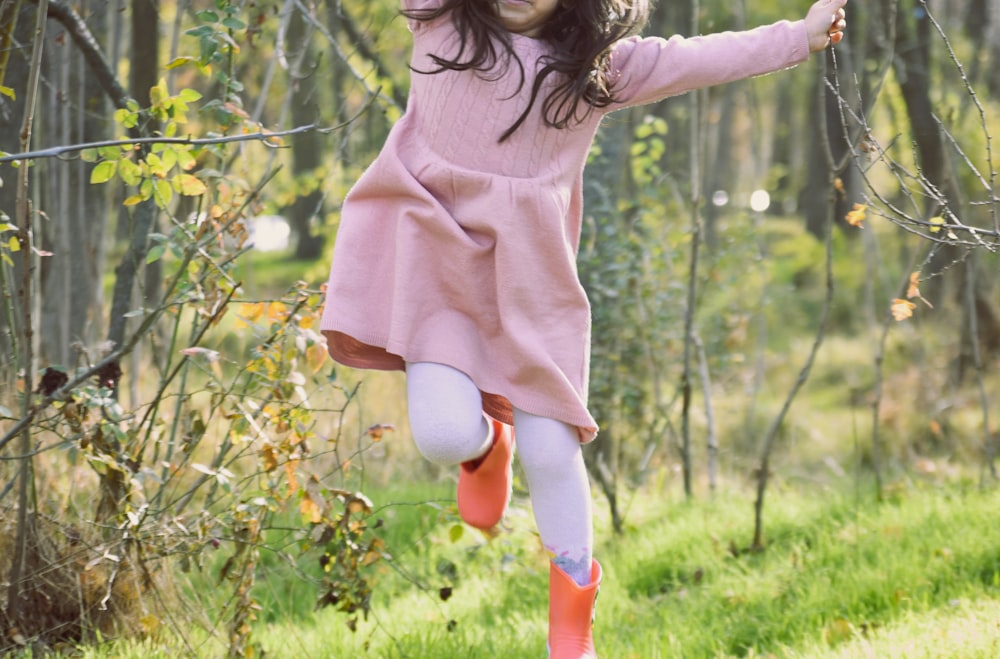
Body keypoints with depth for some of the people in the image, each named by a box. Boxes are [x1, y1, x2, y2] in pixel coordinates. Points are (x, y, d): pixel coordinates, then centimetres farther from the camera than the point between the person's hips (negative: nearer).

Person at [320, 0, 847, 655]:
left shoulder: (601, 64, 6)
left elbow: (698, 58, 9)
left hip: (528, 270, 1)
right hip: (433, 247, -1)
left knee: (549, 449, -3)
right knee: (445, 436, -20)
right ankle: (486, 441, 22)